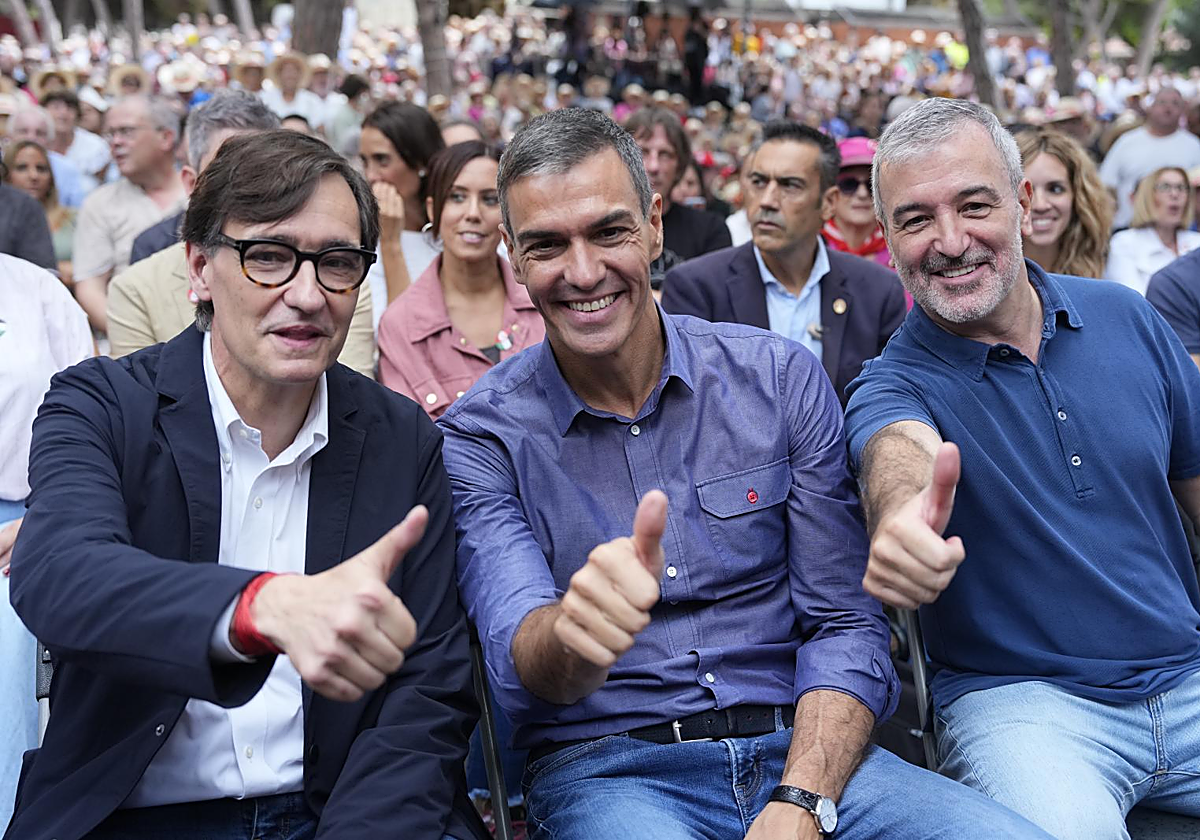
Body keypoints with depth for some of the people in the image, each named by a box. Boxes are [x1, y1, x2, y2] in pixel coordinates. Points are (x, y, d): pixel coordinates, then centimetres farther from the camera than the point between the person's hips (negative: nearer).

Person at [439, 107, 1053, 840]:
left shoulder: (781, 380, 4)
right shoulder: (479, 440, -1)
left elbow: (845, 624, 2)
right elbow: (521, 662, -15)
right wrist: (575, 630, -39)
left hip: (798, 751, 2)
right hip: (606, 771, -2)